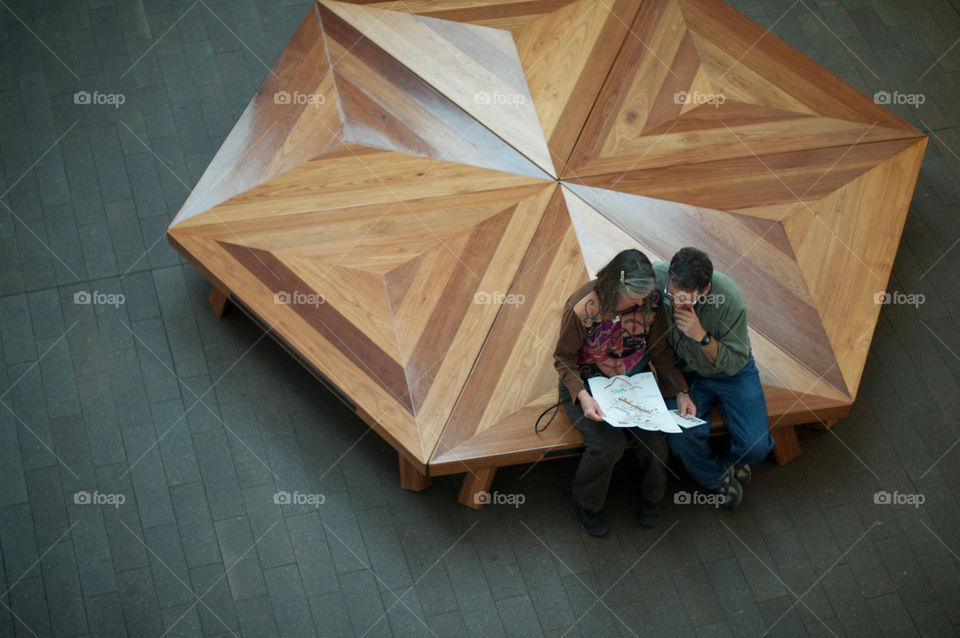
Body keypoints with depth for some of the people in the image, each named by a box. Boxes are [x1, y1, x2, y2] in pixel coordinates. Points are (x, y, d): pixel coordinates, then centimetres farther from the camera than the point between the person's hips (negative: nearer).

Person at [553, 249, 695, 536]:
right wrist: (583, 397, -29)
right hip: (587, 384, -3)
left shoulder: (651, 301, -15)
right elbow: (564, 358, -14)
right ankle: (582, 500, 7)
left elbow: (661, 352, -1)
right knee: (608, 445, -25)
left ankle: (651, 495, 17)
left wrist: (681, 391, -11)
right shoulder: (581, 308, -27)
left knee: (655, 440, -17)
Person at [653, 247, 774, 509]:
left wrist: (702, 336, -37)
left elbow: (735, 363, -21)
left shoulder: (729, 298, -30)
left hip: (728, 371, -1)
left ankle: (728, 459, 23)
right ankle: (718, 477, 9)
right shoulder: (655, 276, -26)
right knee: (681, 438, -24)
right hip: (683, 370, 1)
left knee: (756, 447, -16)